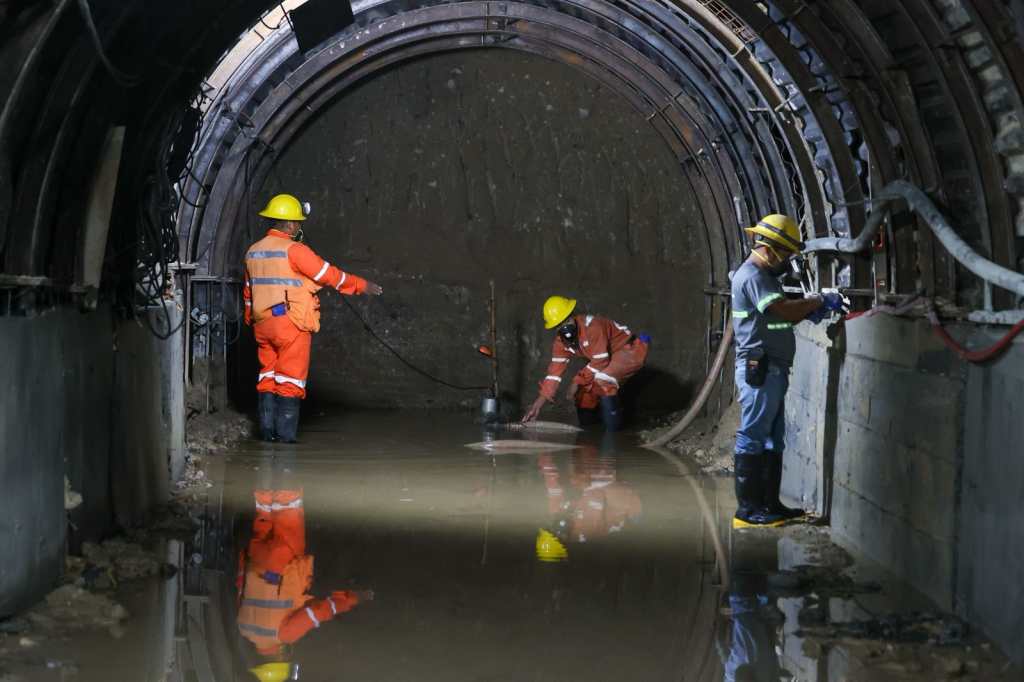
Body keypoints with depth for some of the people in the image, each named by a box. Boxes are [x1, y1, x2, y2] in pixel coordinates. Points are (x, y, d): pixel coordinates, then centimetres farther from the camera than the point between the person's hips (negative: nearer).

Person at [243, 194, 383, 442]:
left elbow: (248, 291, 21)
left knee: (268, 377, 13)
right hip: (292, 324, -7)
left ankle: (267, 431, 11)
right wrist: (362, 285, 1)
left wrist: (251, 321, 32)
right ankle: (285, 434, -3)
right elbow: (330, 275, -9)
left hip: (263, 323, 7)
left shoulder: (253, 252, 11)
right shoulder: (294, 250, -12)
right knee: (290, 380, -2)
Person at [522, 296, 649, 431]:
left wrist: (577, 381, -21)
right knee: (584, 389, 1)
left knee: (602, 378, -31)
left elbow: (601, 361, -28)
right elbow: (554, 372, -5)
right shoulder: (561, 342, -6)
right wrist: (538, 404, -10)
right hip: (611, 359, 8)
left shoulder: (592, 326, -31)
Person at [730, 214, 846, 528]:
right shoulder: (752, 276, -14)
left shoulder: (764, 275, 20)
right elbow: (784, 309, -23)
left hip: (773, 369, 11)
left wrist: (808, 311, 4)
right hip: (759, 369, -11)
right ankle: (747, 509, -5)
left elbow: (781, 316, 20)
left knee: (773, 438, 13)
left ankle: (770, 503, 19)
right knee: (753, 438, -7)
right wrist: (819, 300, -11)